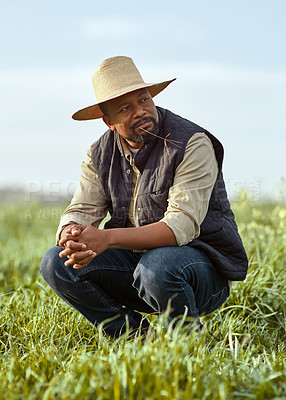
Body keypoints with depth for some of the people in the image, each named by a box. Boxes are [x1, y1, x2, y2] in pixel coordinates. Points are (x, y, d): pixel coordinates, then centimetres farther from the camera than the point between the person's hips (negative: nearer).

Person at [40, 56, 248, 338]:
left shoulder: (192, 143, -17)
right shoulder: (101, 155, 3)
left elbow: (182, 226, -27)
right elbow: (81, 211, -2)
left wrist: (106, 238, -38)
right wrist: (72, 238, -29)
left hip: (203, 264, -6)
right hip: (136, 258, 6)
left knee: (157, 266, -39)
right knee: (57, 264, -13)